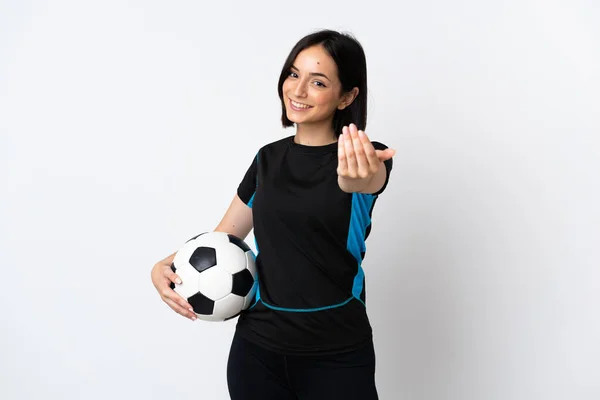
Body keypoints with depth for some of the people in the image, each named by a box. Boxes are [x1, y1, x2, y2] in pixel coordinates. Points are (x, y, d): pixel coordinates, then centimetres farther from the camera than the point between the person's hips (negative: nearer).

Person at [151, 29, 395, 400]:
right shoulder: (268, 158, 5)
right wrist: (164, 267, -5)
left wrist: (359, 178, -56)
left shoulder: (370, 158, -9)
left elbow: (370, 180, -32)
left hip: (336, 354, -4)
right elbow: (223, 236, 12)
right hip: (257, 346, 4)